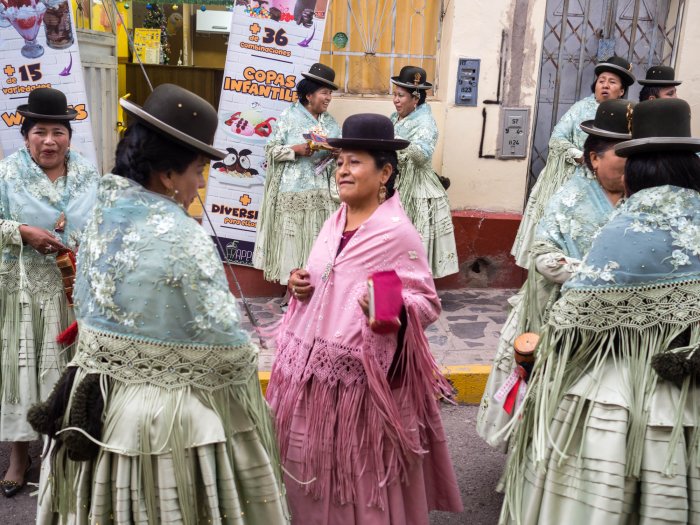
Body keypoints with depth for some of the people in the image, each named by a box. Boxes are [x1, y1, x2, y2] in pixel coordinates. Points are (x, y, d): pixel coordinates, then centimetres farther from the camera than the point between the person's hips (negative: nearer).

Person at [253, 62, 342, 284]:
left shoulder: (330, 122, 13)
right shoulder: (289, 117, -2)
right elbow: (270, 149, -4)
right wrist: (297, 149, -16)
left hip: (321, 193, 4)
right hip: (293, 191, -4)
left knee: (318, 239, 3)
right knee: (292, 239, -2)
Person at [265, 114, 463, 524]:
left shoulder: (398, 232, -13)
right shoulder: (335, 222, 9)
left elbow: (428, 302, -12)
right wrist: (303, 287, 2)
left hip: (364, 375, -7)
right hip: (312, 369, 7)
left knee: (360, 477, 7)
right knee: (314, 468, 17)